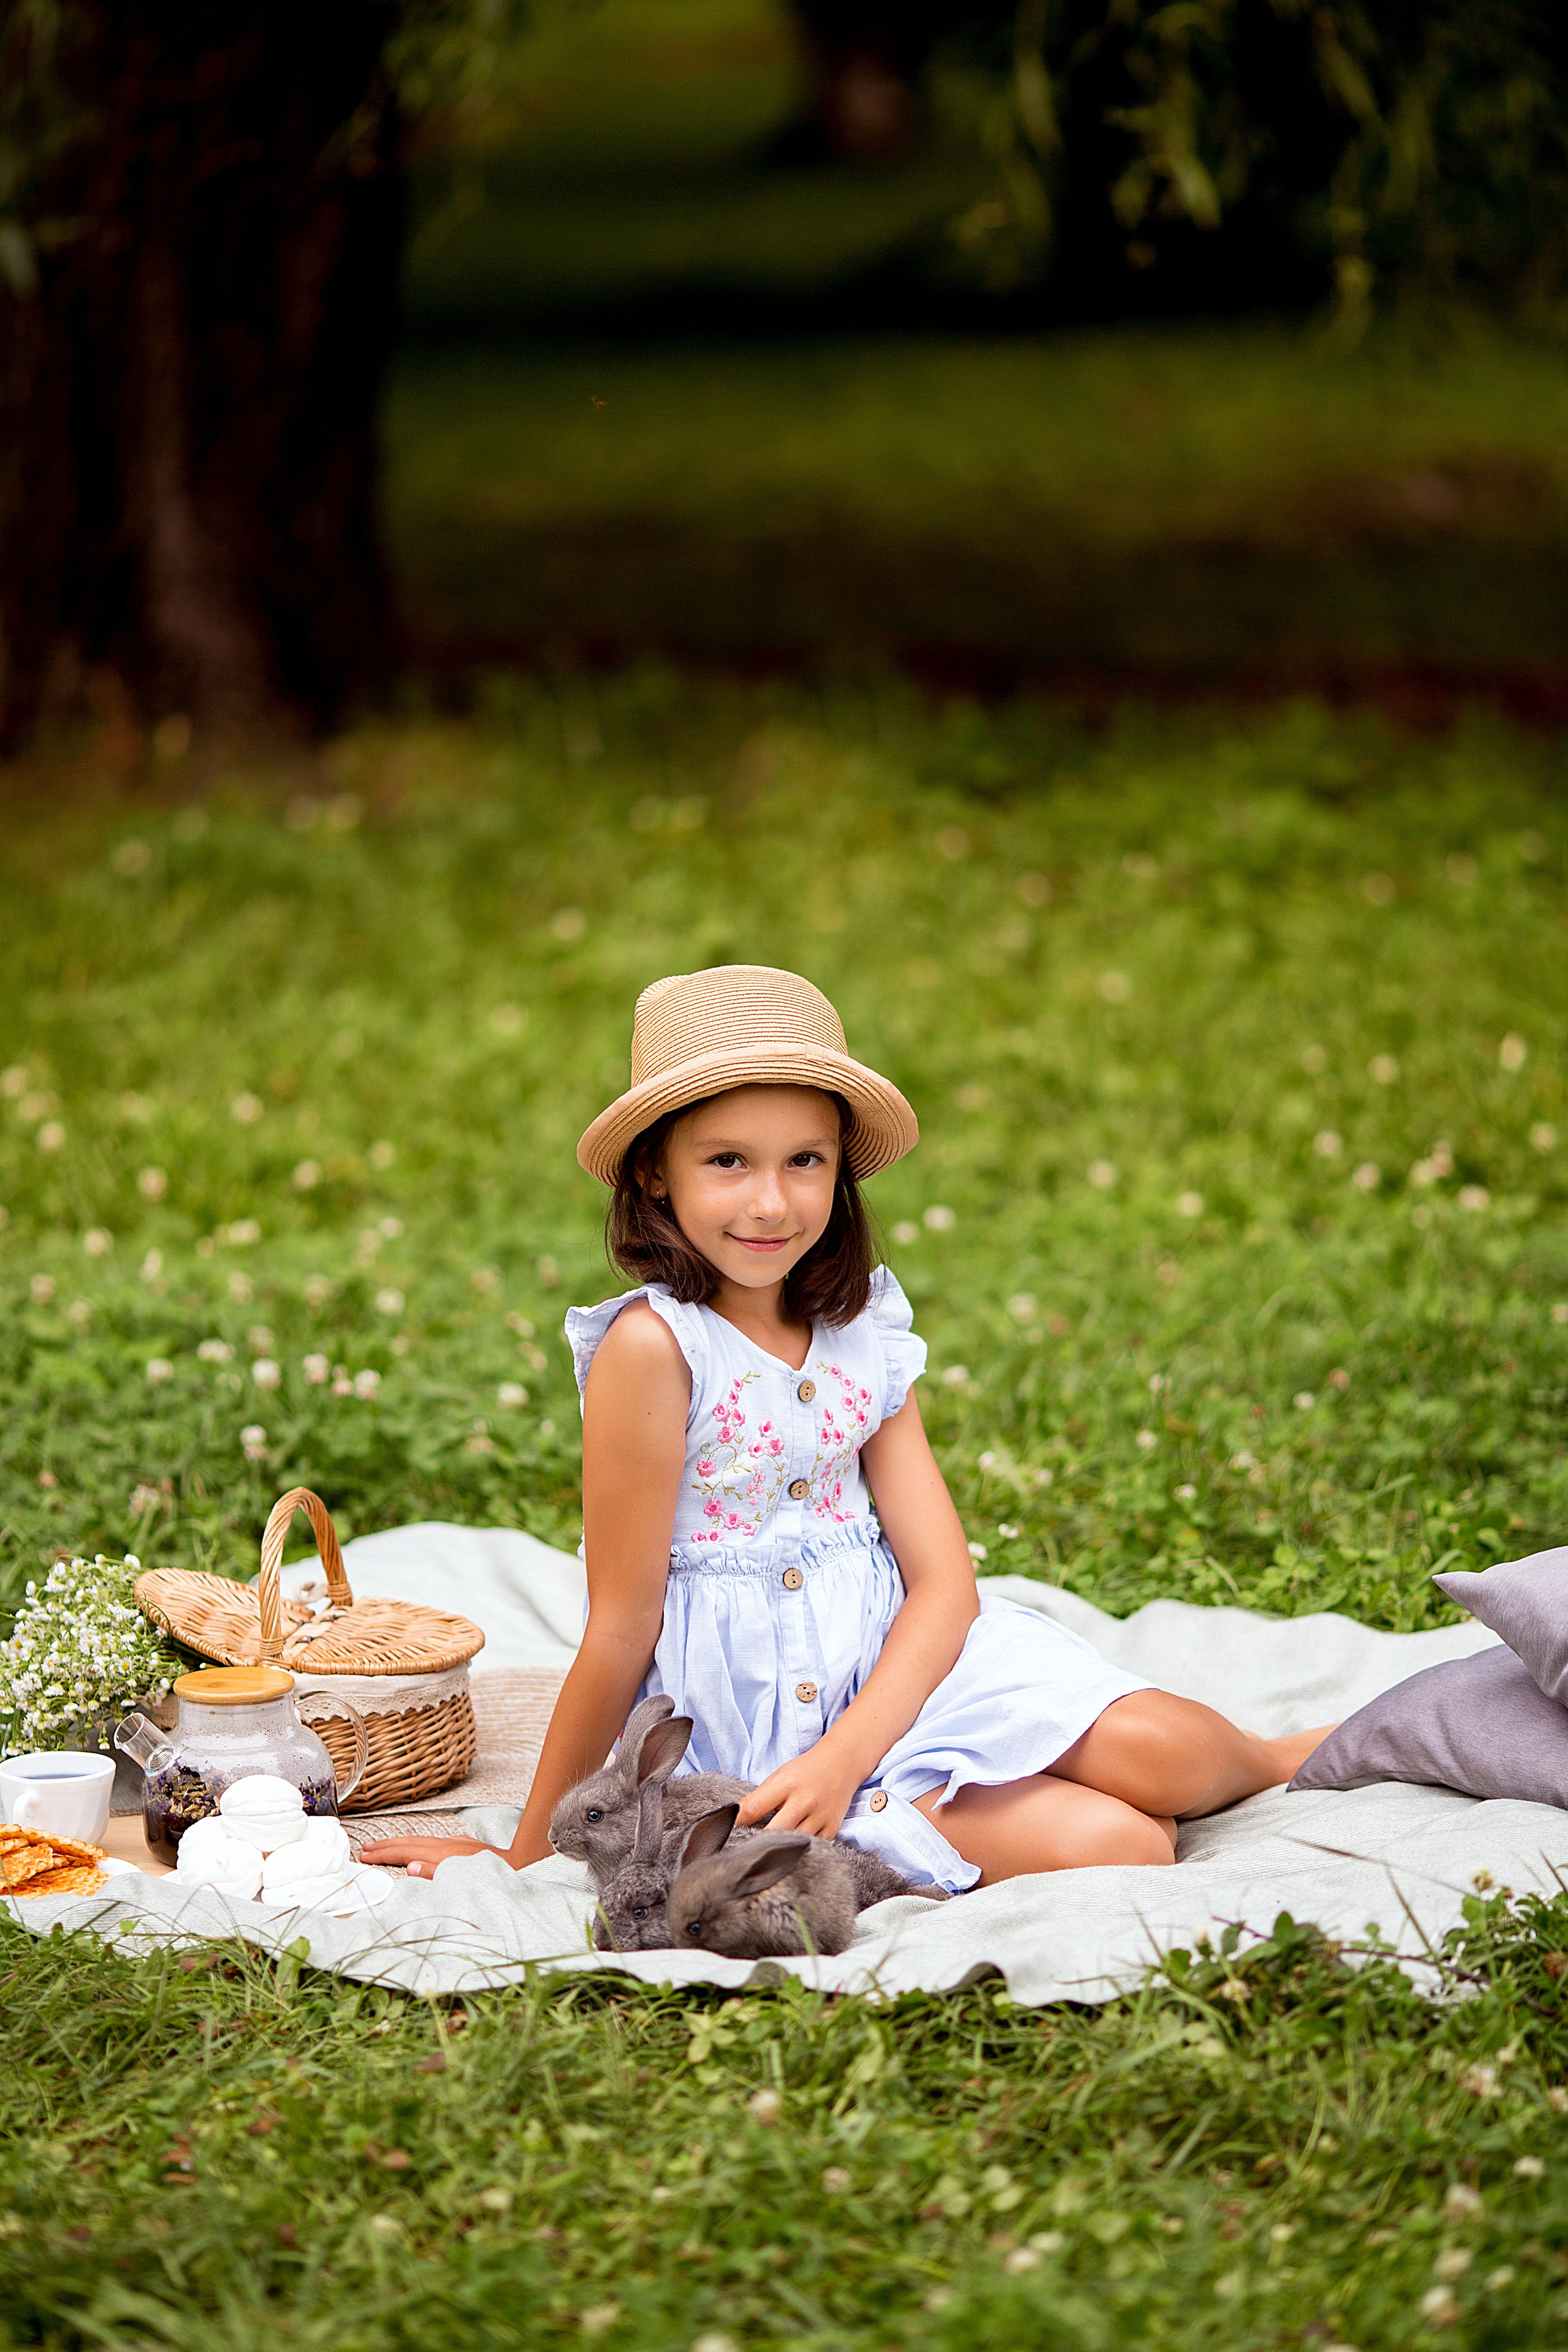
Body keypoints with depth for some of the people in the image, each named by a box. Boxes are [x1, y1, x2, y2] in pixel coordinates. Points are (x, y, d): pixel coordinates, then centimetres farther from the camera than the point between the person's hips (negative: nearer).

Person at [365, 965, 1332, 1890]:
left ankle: (1271, 1760, 14)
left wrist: (843, 1756, -19)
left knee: (1159, 1751, -19)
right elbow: (623, 1630, -10)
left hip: (897, 1662, 5)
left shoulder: (862, 1336, 4)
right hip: (754, 1733, -5)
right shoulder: (653, 1348, -16)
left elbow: (945, 1579, -2)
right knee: (1116, 1847, -22)